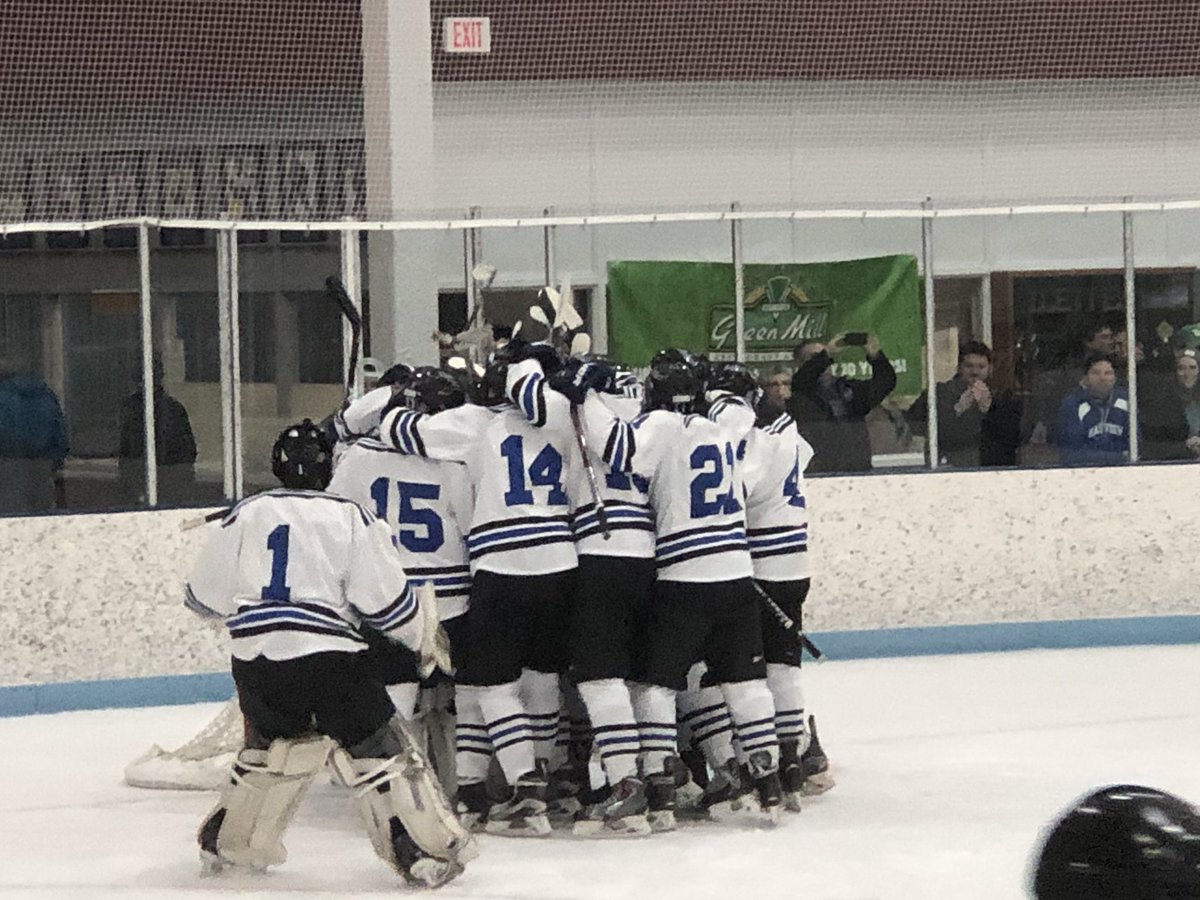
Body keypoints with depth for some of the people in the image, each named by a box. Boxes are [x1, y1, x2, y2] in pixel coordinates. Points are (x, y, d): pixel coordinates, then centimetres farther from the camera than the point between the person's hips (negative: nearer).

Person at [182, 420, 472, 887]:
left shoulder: (245, 515, 12)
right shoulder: (351, 517, 4)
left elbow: (204, 598, 16)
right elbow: (383, 597, 0)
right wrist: (425, 633, 16)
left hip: (255, 656, 4)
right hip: (326, 653, -4)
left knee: (274, 744, 26)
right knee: (379, 750, 2)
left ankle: (226, 841, 32)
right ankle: (432, 851, -2)